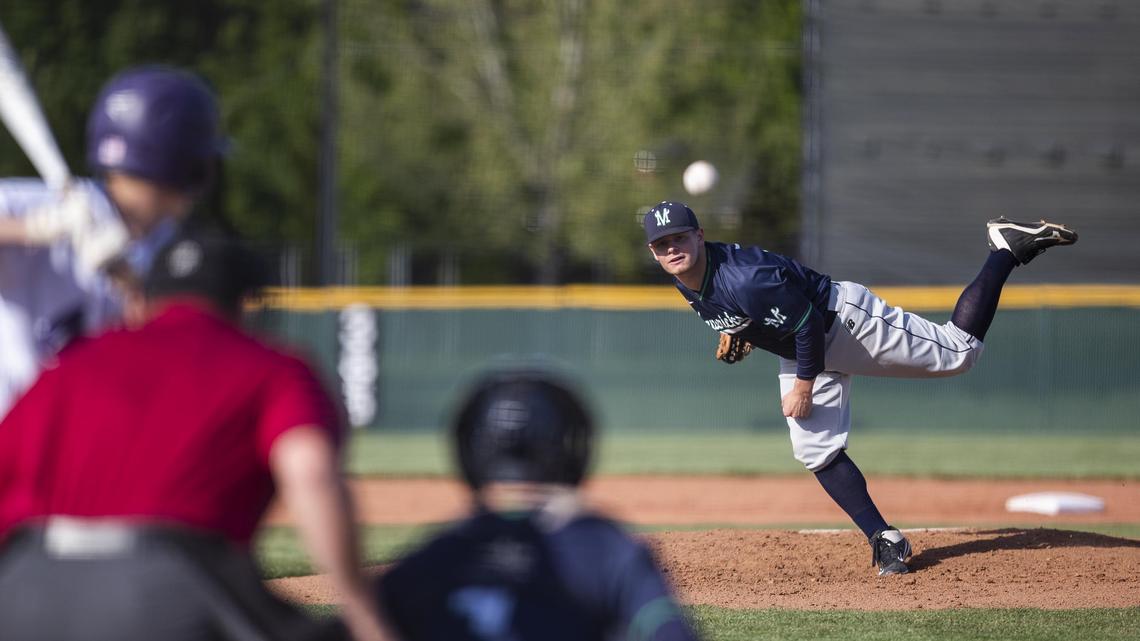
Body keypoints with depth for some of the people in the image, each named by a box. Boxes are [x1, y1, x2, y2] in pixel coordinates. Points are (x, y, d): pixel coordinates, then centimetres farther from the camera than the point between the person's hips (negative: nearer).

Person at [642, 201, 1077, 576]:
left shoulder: (743, 279, -35)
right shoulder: (686, 279, -6)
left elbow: (808, 325, -29)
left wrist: (803, 387, -20)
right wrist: (738, 333, 1)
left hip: (845, 320, -9)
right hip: (799, 351, 9)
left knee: (959, 353, -7)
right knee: (815, 451, -1)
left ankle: (1008, 248, 6)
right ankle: (884, 539, 6)